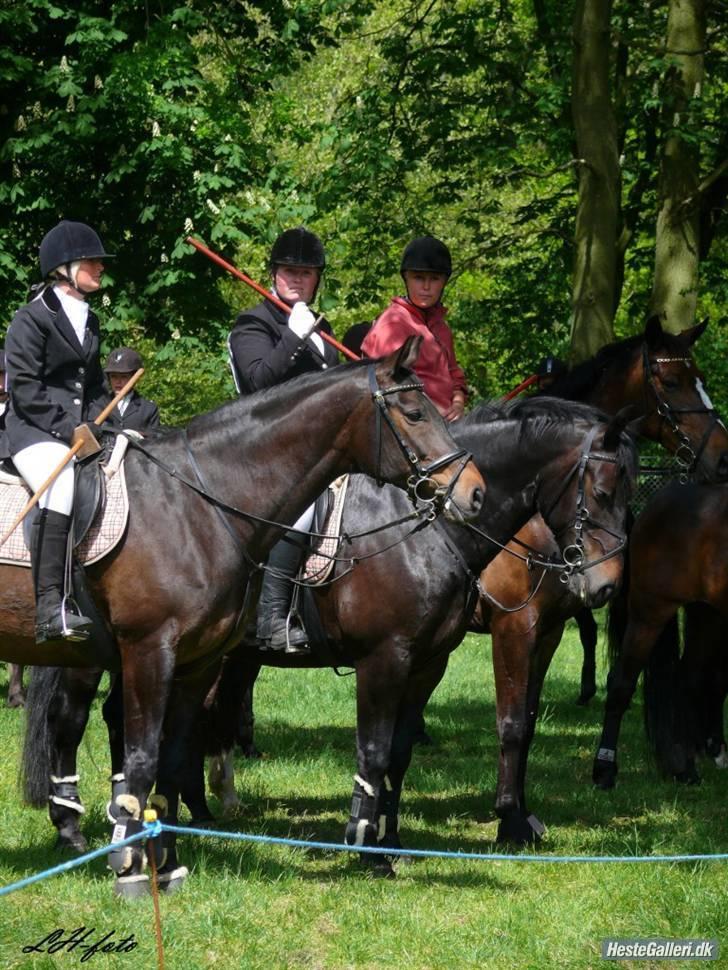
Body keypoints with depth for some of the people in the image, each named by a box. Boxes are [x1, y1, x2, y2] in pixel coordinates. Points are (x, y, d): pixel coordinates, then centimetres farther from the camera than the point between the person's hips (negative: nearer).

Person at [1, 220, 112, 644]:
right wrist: (67, 429, -17)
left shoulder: (90, 322, 20)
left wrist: (95, 427, 5)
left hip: (81, 432, 8)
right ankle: (50, 608, -43)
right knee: (62, 480, -36)